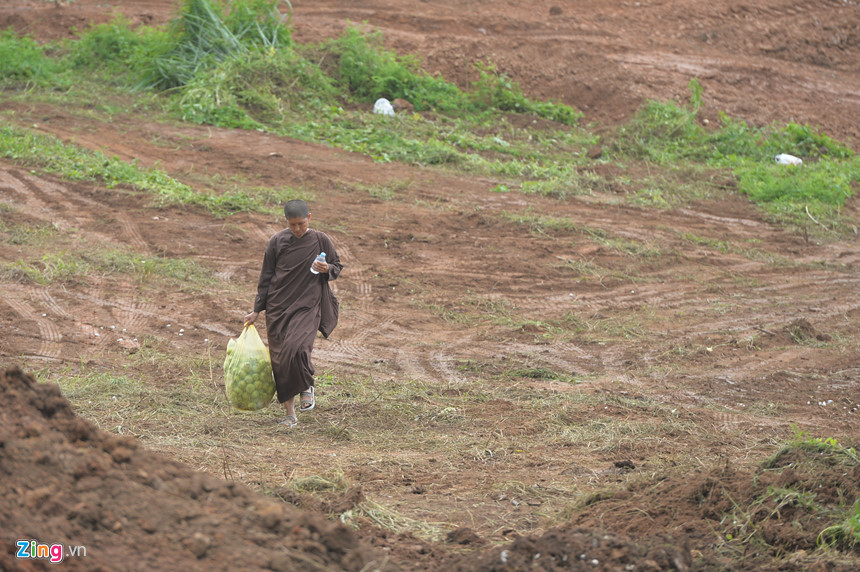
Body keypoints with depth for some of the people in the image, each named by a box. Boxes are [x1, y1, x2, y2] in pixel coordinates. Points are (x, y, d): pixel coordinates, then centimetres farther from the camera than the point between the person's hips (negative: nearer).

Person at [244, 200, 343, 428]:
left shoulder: (321, 240, 0)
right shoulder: (277, 242, 2)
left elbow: (338, 267, 12)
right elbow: (266, 277, 8)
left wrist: (327, 269, -13)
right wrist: (257, 310, 9)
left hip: (308, 306, -2)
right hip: (278, 307, 2)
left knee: (297, 348, -25)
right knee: (279, 359, 2)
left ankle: (307, 386, 5)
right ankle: (289, 414, 13)